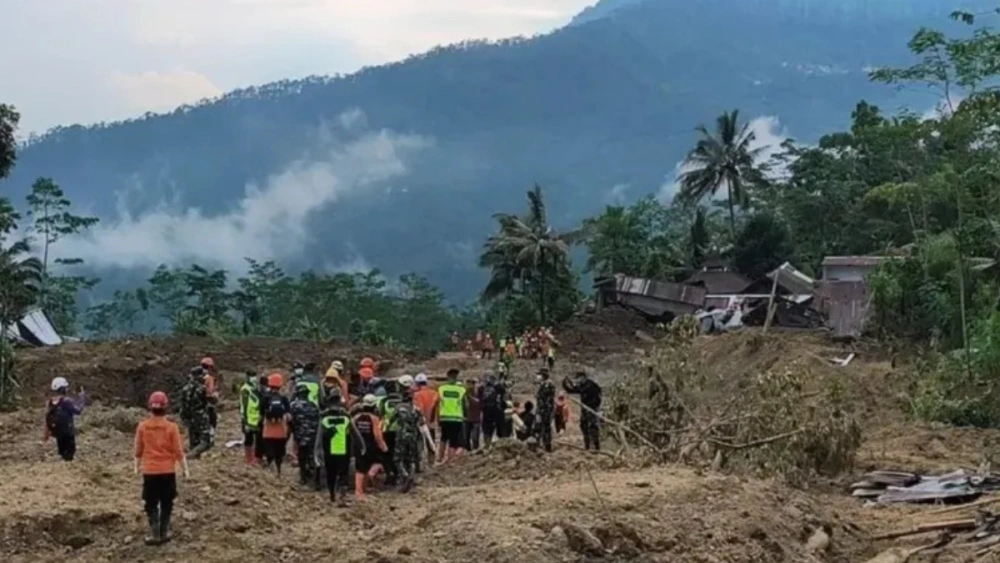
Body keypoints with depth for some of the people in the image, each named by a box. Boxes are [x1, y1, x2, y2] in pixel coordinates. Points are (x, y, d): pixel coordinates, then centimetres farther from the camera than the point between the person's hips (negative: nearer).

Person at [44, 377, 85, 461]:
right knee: (70, 451, 1)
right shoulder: (66, 401, -20)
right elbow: (78, 410, -23)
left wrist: (47, 432, 17)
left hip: (56, 431, 7)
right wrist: (82, 398, -11)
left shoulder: (51, 401, 4)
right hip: (67, 431, -7)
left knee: (62, 451, 19)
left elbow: (47, 417, 9)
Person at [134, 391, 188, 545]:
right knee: (166, 504, 13)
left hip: (149, 471, 1)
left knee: (151, 505, 9)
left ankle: (155, 535, 3)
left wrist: (137, 466, 20)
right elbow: (179, 451, -7)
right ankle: (164, 533, 15)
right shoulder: (171, 427, -10)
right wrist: (185, 468, 4)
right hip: (168, 471, -1)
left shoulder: (142, 426, -5)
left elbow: (138, 450, 4)